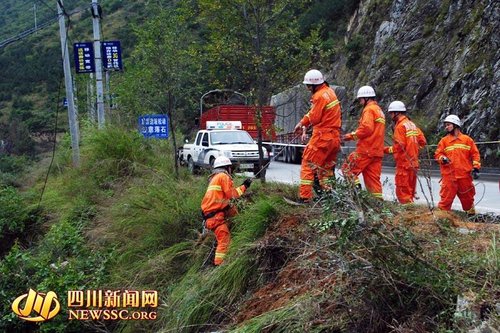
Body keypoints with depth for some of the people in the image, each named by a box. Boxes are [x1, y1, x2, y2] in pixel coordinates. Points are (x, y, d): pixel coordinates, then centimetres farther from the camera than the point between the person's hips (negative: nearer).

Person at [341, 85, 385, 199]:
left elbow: (367, 128, -19)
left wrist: (351, 135, -9)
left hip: (366, 149, -9)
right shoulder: (379, 110, 24)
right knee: (373, 177, 9)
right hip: (377, 151, 9)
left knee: (347, 169, -4)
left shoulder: (369, 109, -6)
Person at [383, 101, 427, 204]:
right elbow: (422, 141, 12)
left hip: (404, 163, -9)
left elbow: (399, 146, -20)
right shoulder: (412, 124, 14)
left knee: (402, 191, -5)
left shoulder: (400, 126, -12)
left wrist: (386, 150, -10)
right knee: (410, 191, 15)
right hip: (413, 163, 9)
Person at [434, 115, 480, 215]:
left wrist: (476, 167, -2)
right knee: (446, 196, -6)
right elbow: (438, 154, 5)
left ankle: (471, 213, 27)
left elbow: (475, 153, 7)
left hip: (465, 174, 1)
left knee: (467, 196, 11)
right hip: (449, 175, 0)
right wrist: (443, 158, -17)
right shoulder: (444, 141, 8)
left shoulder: (467, 139, 8)